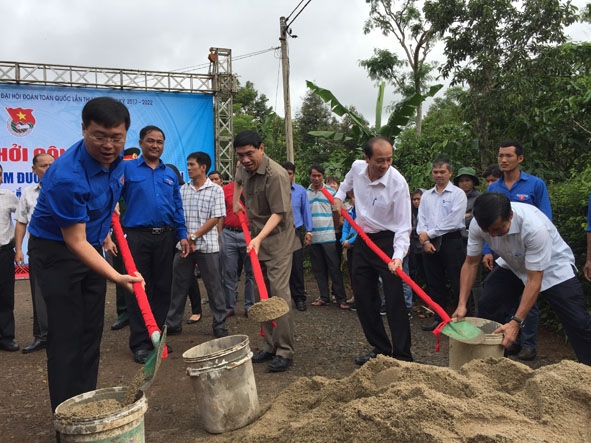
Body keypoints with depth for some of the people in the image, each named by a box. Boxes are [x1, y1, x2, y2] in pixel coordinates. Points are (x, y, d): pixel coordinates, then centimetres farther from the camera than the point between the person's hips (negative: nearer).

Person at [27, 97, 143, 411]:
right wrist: (116, 277, -35)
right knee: (67, 337, -5)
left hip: (90, 248, 7)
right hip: (57, 252, -7)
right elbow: (75, 242, -28)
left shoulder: (114, 158, -8)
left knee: (91, 334, 11)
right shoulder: (67, 176, -31)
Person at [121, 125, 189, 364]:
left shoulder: (170, 174, 13)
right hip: (137, 236, -4)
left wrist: (182, 235, 8)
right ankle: (140, 343, 11)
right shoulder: (127, 169, 1)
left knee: (162, 288, 9)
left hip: (165, 237, 4)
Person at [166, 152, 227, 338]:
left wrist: (193, 237, -12)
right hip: (183, 245, 4)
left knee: (213, 287, 3)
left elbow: (215, 219, -8)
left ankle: (219, 324, 14)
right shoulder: (183, 190, 9)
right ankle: (172, 323, 22)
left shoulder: (216, 190, -2)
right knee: (179, 286, 10)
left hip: (207, 246, -4)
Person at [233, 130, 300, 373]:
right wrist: (236, 201, 17)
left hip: (277, 241, -8)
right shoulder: (243, 168, 5)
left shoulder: (276, 175, -21)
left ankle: (284, 351, -2)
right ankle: (270, 346, 21)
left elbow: (279, 213, -23)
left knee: (279, 294, -11)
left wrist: (259, 238, -32)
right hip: (256, 240, 8)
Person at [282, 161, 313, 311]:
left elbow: (306, 211, 8)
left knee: (297, 266, 3)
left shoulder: (301, 190, 5)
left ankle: (299, 298, 12)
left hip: (296, 231, 1)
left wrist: (308, 231, 4)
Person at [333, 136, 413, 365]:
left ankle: (402, 355, 6)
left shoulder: (398, 183, -22)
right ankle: (380, 348, 24)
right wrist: (339, 196, 8)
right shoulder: (357, 167, -7)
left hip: (387, 241, -6)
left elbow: (403, 226, -22)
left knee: (395, 301, -7)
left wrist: (398, 255, -35)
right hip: (363, 240, 6)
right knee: (363, 298, 10)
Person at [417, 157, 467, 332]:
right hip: (430, 244, 5)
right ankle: (439, 318, 22)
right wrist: (425, 241, -6)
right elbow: (421, 220, 8)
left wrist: (429, 233, -11)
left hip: (451, 241, -5)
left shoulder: (458, 194, -2)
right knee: (435, 283, 11)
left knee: (457, 283, -4)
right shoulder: (426, 195, 14)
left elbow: (453, 221, -12)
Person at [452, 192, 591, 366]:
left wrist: (516, 322, -35)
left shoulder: (535, 227, -40)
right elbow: (471, 263, -13)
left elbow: (534, 281, -34)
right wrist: (462, 304, -19)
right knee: (488, 308, -4)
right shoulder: (478, 224, -26)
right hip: (514, 265, 4)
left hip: (552, 268, -4)